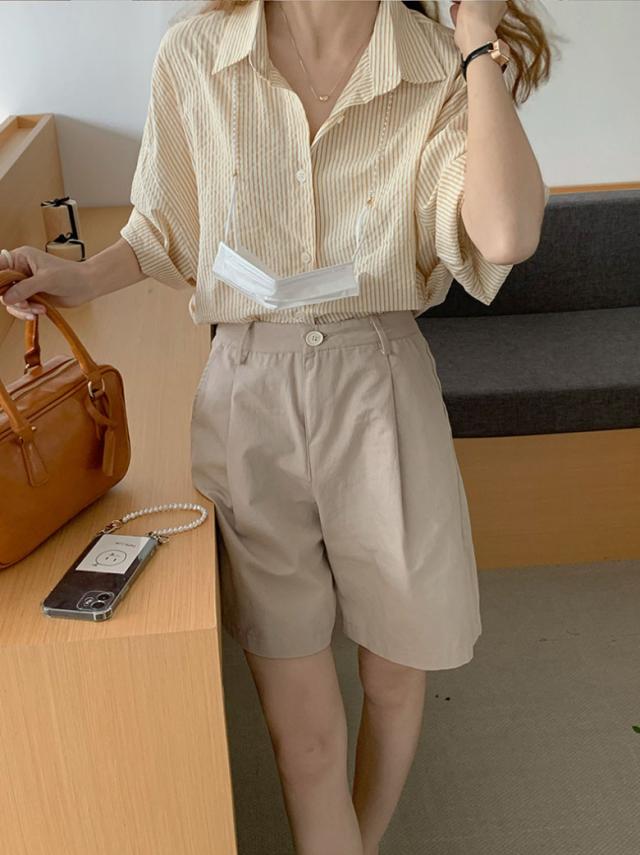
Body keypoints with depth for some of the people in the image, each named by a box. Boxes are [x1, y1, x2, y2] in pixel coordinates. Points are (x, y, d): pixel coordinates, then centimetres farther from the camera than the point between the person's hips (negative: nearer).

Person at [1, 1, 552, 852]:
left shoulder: (441, 70, -3)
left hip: (380, 391, 1)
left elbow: (506, 233, -21)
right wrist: (81, 278, -4)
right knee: (302, 724, 5)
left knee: (394, 679, 19)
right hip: (247, 392, 0)